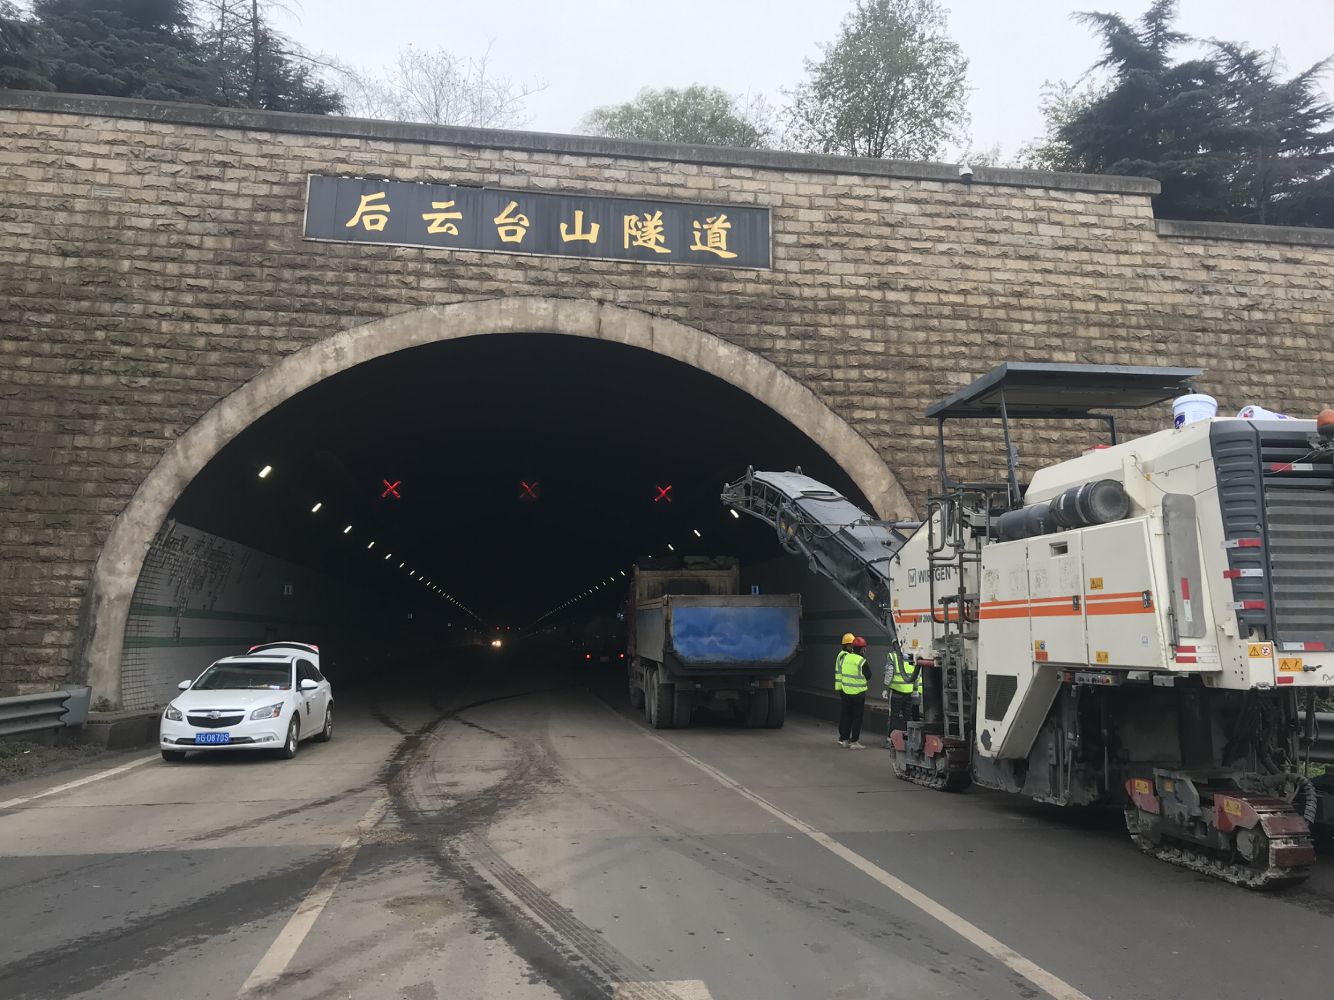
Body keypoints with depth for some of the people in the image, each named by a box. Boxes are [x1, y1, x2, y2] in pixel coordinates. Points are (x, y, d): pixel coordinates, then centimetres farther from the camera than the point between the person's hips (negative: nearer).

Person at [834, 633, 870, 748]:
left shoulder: (844, 657, -2)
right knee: (857, 717, 4)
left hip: (844, 691, 5)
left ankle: (844, 739, 21)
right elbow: (868, 675, -4)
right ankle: (854, 741, 6)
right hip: (858, 693, -5)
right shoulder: (861, 661, -17)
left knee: (846, 715, 15)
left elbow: (838, 672, 6)